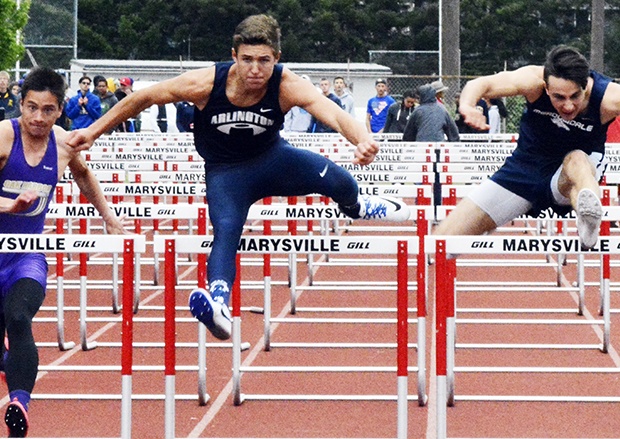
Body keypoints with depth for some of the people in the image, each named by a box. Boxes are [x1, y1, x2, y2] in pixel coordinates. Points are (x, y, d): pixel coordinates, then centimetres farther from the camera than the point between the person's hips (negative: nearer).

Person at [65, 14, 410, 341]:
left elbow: (336, 115, -46)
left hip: (271, 157, 1)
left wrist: (363, 140, -68)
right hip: (225, 172, -1)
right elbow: (141, 99, -14)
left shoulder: (289, 86, -29)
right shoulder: (205, 84, -27)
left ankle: (356, 207, 20)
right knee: (226, 231, -27)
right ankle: (220, 306, -43)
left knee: (338, 181, -18)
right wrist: (94, 131, -10)